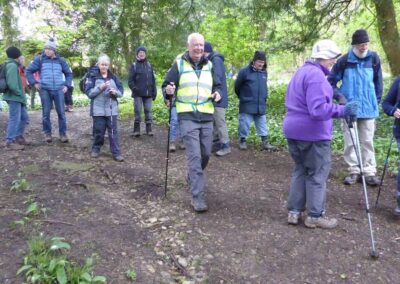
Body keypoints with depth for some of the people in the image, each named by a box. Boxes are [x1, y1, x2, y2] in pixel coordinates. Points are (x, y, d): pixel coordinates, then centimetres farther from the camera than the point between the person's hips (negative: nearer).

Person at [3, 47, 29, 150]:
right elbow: (12, 83, -25)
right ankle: (10, 142, -1)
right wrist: (19, 93, -13)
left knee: (24, 117, 17)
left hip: (16, 97, 10)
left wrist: (21, 94, 15)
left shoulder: (10, 65, 17)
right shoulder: (12, 65, -14)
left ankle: (18, 137, 27)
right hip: (14, 97, -10)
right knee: (14, 119, -6)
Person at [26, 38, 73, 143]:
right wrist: (34, 83, -1)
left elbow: (68, 73, 21)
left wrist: (67, 85, 10)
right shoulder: (39, 59, 3)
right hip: (45, 90, -1)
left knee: (61, 113, 0)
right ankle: (47, 133, 14)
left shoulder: (60, 60, 9)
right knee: (46, 113, 3)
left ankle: (63, 133, 8)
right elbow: (29, 71, 9)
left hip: (58, 90, 1)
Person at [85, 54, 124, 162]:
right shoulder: (93, 77, 1)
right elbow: (89, 92, -6)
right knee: (98, 131, 5)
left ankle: (116, 153, 3)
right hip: (98, 110, -1)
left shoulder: (113, 77, 8)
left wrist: (115, 92, -15)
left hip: (112, 110, 2)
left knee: (113, 131, 1)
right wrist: (100, 87, -18)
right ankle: (96, 149, 26)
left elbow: (121, 91, 6)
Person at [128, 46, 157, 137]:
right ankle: (136, 129, 5)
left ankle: (149, 128, 11)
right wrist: (134, 88, -15)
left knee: (148, 110, 5)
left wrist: (154, 91, 8)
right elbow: (130, 80, 0)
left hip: (148, 93, 3)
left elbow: (153, 79, 13)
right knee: (137, 111, -2)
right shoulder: (134, 65, 3)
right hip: (138, 93, -3)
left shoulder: (149, 65, 13)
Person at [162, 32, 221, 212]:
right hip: (187, 117, -5)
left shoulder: (208, 65, 10)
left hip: (206, 117, 5)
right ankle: (197, 197, -5)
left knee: (206, 154, 12)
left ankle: (192, 177, 41)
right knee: (194, 156, -10)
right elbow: (165, 86, 0)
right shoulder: (179, 64, -2)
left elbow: (217, 85, 19)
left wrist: (217, 94, -4)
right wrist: (168, 91, -24)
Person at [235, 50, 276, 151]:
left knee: (262, 124, 9)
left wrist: (264, 97, 13)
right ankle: (243, 141, 18)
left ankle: (265, 142, 16)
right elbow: (237, 87, 1)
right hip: (247, 105, -4)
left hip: (261, 105, 5)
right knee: (244, 124, 2)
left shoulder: (264, 72, 7)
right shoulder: (244, 71, -10)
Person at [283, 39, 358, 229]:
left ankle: (294, 211, 20)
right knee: (317, 174, 4)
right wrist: (341, 110, -28)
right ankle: (314, 216, 13)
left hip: (293, 130, 9)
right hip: (312, 133, -9)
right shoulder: (316, 75, -18)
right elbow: (317, 109, -27)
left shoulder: (301, 71, 14)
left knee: (300, 170, 17)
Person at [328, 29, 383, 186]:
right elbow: (331, 81, 2)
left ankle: (369, 172, 15)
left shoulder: (374, 58, -2)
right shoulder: (344, 61, -6)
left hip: (368, 107, 1)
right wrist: (339, 96, -11)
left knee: (367, 141, 7)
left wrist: (377, 100, 9)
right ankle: (354, 171, 17)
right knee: (350, 141, 6)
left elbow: (378, 81, 9)